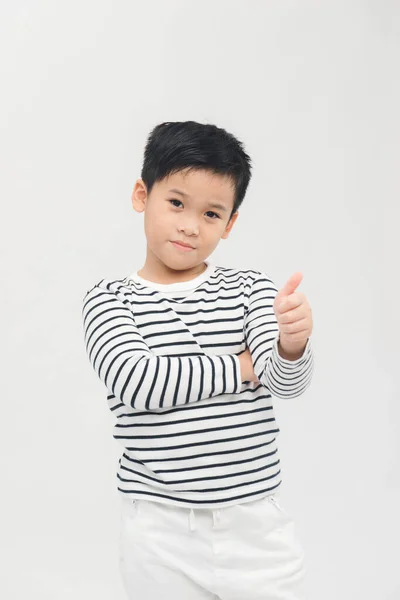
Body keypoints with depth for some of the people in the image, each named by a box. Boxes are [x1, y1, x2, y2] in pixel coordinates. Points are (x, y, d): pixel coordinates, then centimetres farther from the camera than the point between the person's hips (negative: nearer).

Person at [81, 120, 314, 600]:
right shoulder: (109, 300, -3)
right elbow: (134, 382, -21)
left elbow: (288, 381, -12)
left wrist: (292, 344, -35)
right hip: (161, 531, -1)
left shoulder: (250, 288, 2)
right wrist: (243, 366, -13)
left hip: (257, 522, 2)